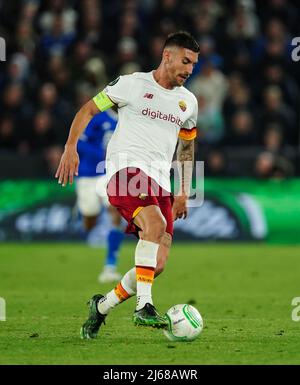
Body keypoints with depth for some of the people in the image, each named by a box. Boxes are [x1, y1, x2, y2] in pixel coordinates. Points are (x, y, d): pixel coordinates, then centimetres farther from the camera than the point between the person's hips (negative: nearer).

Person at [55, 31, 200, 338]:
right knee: (156, 222, -34)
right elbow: (88, 110, 6)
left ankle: (102, 306, 17)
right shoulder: (132, 84, 2)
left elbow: (186, 147, 31)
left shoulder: (188, 102, 17)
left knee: (157, 265, -6)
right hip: (126, 171, -6)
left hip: (160, 185, 6)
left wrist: (184, 192, 24)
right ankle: (144, 306, -36)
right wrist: (71, 147, -8)